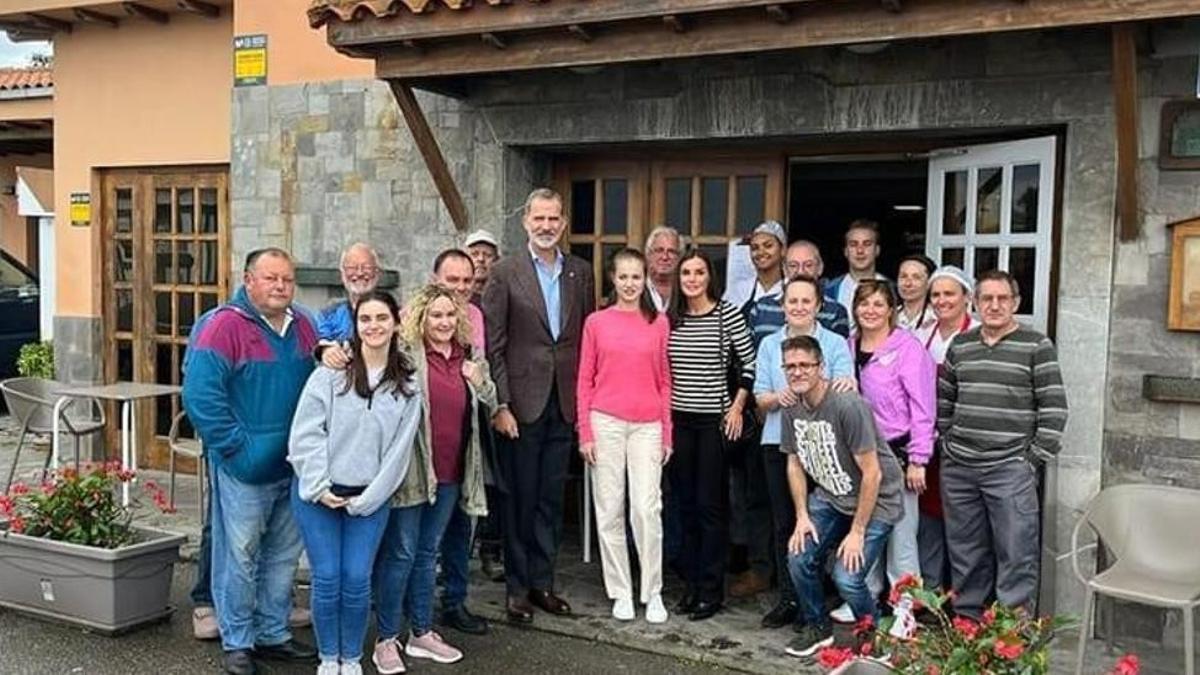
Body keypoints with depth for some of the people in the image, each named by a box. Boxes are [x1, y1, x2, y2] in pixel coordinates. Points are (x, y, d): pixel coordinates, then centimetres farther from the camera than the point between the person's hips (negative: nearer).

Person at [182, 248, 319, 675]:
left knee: (284, 555, 15)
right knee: (240, 555, 4)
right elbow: (200, 395, -18)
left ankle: (274, 633, 29)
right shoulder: (225, 327, -13)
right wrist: (236, 446, -19)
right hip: (245, 469, -6)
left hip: (293, 466, 7)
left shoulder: (304, 328, 8)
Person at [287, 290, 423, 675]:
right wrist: (320, 488, -12)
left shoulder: (408, 386, 1)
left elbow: (399, 450, -2)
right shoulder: (332, 373, -5)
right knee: (327, 578, -1)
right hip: (318, 493, -1)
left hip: (369, 499, 1)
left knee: (357, 580, -3)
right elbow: (306, 433, -8)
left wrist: (365, 499, -6)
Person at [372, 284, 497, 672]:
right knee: (400, 553, 2)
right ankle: (386, 641, 14)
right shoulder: (405, 354, -10)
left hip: (450, 473, 6)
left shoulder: (469, 357, 8)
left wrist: (480, 382, -1)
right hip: (410, 472, -6)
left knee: (427, 553, 18)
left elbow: (491, 405, 19)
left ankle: (422, 633, 29)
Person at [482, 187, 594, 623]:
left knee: (552, 498, 12)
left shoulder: (581, 272, 9)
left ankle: (542, 582, 23)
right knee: (520, 498, 5)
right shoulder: (505, 273, -3)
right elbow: (492, 346, -5)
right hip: (522, 403, -4)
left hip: (565, 404, 4)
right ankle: (517, 588, 16)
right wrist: (501, 404, -11)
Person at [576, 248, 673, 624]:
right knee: (610, 508, 5)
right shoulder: (596, 322, 5)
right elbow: (585, 381, 5)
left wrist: (667, 433, 6)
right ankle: (620, 592, 16)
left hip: (647, 426, 0)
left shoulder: (659, 323, 7)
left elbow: (664, 381, 9)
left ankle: (653, 592, 9)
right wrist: (585, 433, -1)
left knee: (647, 508, -5)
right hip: (606, 422, 0)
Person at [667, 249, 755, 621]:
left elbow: (750, 364, -3)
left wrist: (737, 408, -6)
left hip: (714, 421, -4)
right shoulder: (670, 319, 6)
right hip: (678, 421, 4)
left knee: (711, 505, -1)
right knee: (686, 504, 10)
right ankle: (692, 584, 20)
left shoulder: (728, 315, -6)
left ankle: (712, 589, 8)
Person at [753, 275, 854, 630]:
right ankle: (788, 599, 15)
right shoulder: (769, 345, 9)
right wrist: (778, 397, -18)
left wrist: (846, 385, -32)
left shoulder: (835, 344, 2)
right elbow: (761, 398, 5)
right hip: (779, 442, 2)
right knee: (784, 522, 6)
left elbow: (844, 392, -9)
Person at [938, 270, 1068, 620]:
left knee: (1015, 555, -3)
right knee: (964, 553, 14)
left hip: (1010, 469, -4)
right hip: (957, 468, 5)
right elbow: (943, 400, 19)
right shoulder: (960, 345, 11)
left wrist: (1034, 460, -7)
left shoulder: (1036, 346, -2)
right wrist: (948, 444, 12)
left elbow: (1054, 408, -4)